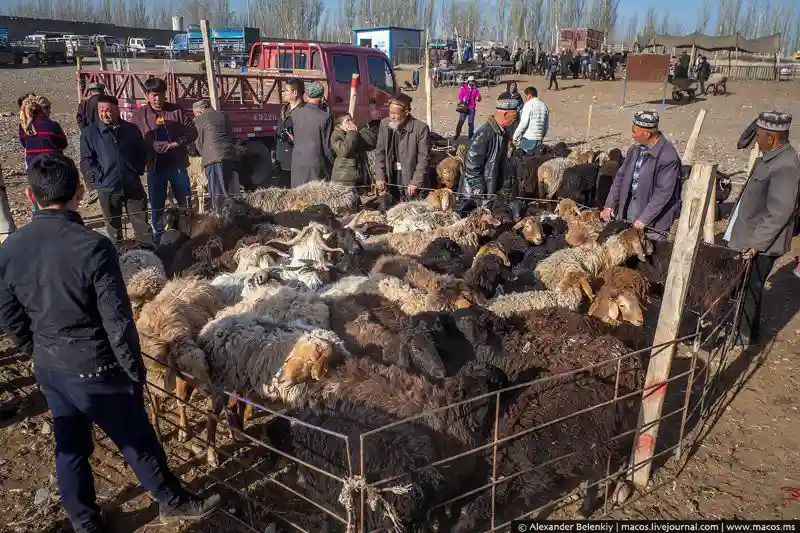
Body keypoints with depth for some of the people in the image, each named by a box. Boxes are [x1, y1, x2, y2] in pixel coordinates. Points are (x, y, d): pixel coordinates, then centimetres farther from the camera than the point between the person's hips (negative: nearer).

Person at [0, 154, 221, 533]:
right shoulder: (93, 247, -25)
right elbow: (118, 321, -21)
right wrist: (135, 370, -7)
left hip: (48, 368, 6)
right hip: (94, 369, -6)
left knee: (70, 446, 22)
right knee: (137, 442, 13)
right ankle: (173, 501, 34)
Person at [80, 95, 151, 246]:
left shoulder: (132, 129, 5)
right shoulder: (89, 132, -1)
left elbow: (142, 152, 16)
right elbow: (86, 160, 0)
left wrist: (138, 170, 5)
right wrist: (98, 177, -8)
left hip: (133, 186, 1)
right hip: (107, 188, -1)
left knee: (142, 225, 3)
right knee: (113, 227, 11)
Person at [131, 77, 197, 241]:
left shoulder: (177, 110, 2)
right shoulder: (139, 115, 2)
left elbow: (192, 132, 0)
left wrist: (175, 143, -15)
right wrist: (152, 146, -18)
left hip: (177, 164, 0)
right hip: (154, 166, 0)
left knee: (186, 203, 10)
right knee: (156, 206, 8)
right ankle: (158, 238, 23)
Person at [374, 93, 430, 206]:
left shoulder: (420, 128, -11)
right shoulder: (384, 124, 2)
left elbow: (424, 157, -10)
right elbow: (379, 153, 6)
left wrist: (415, 183, -14)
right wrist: (379, 177, -2)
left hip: (409, 177, -4)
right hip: (389, 177, 4)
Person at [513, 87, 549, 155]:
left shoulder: (529, 104, -8)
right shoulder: (544, 105, 12)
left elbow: (523, 123, -16)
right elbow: (547, 125, 15)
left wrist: (515, 137, -8)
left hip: (527, 139, -8)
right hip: (538, 141, 8)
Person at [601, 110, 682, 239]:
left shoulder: (668, 157, -19)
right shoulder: (635, 149, 4)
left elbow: (663, 192, -22)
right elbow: (621, 177, 9)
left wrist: (644, 219, -24)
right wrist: (610, 205, 2)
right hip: (630, 203, 7)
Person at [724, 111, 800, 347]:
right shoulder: (772, 157, 7)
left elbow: (779, 213, -26)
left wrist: (756, 243, -23)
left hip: (758, 246, -9)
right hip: (748, 238, 9)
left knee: (748, 290, 6)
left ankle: (745, 335, 22)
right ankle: (741, 326, 36)